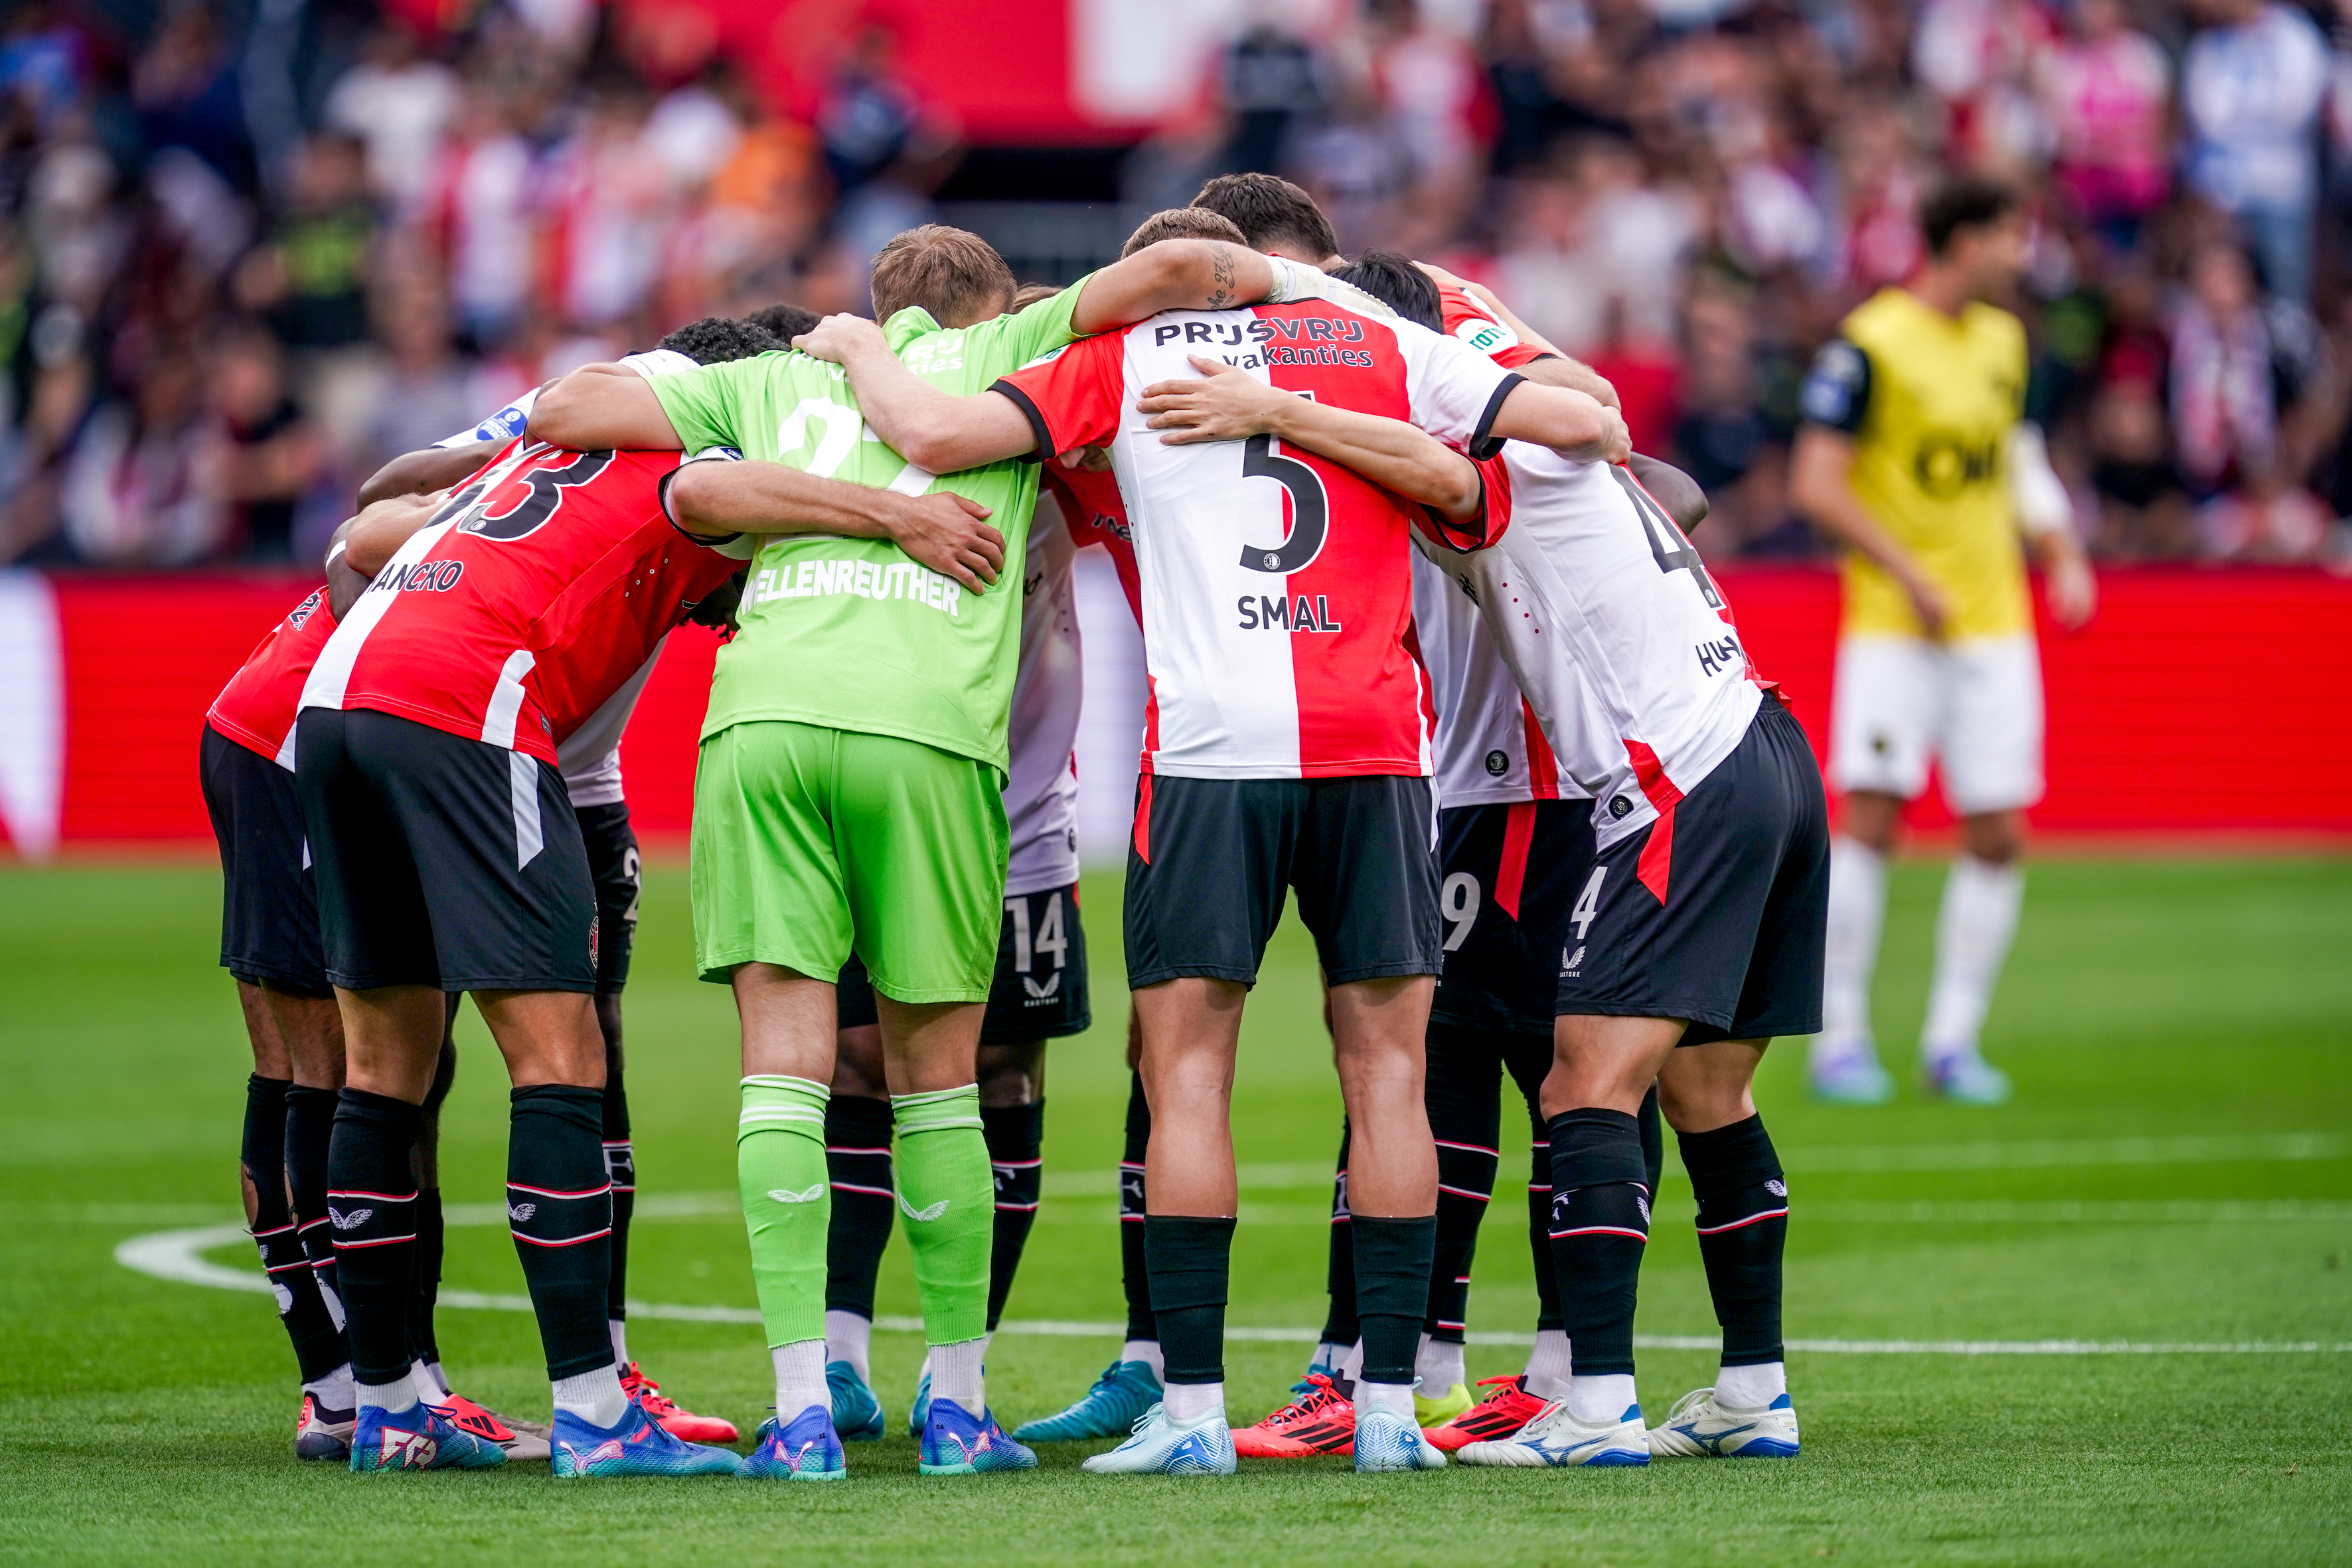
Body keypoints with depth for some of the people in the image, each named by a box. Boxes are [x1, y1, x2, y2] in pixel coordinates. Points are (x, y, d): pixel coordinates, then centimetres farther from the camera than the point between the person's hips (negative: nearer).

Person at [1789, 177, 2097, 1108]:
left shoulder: (2002, 340, 12)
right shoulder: (1870, 345, -10)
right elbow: (1815, 485, -13)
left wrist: (2061, 555, 11)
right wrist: (1911, 576, -18)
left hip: (1995, 624, 6)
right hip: (1892, 628, -6)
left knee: (1998, 835, 1)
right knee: (1871, 818, -10)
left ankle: (1954, 1040, 10)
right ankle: (1841, 1039, -1)